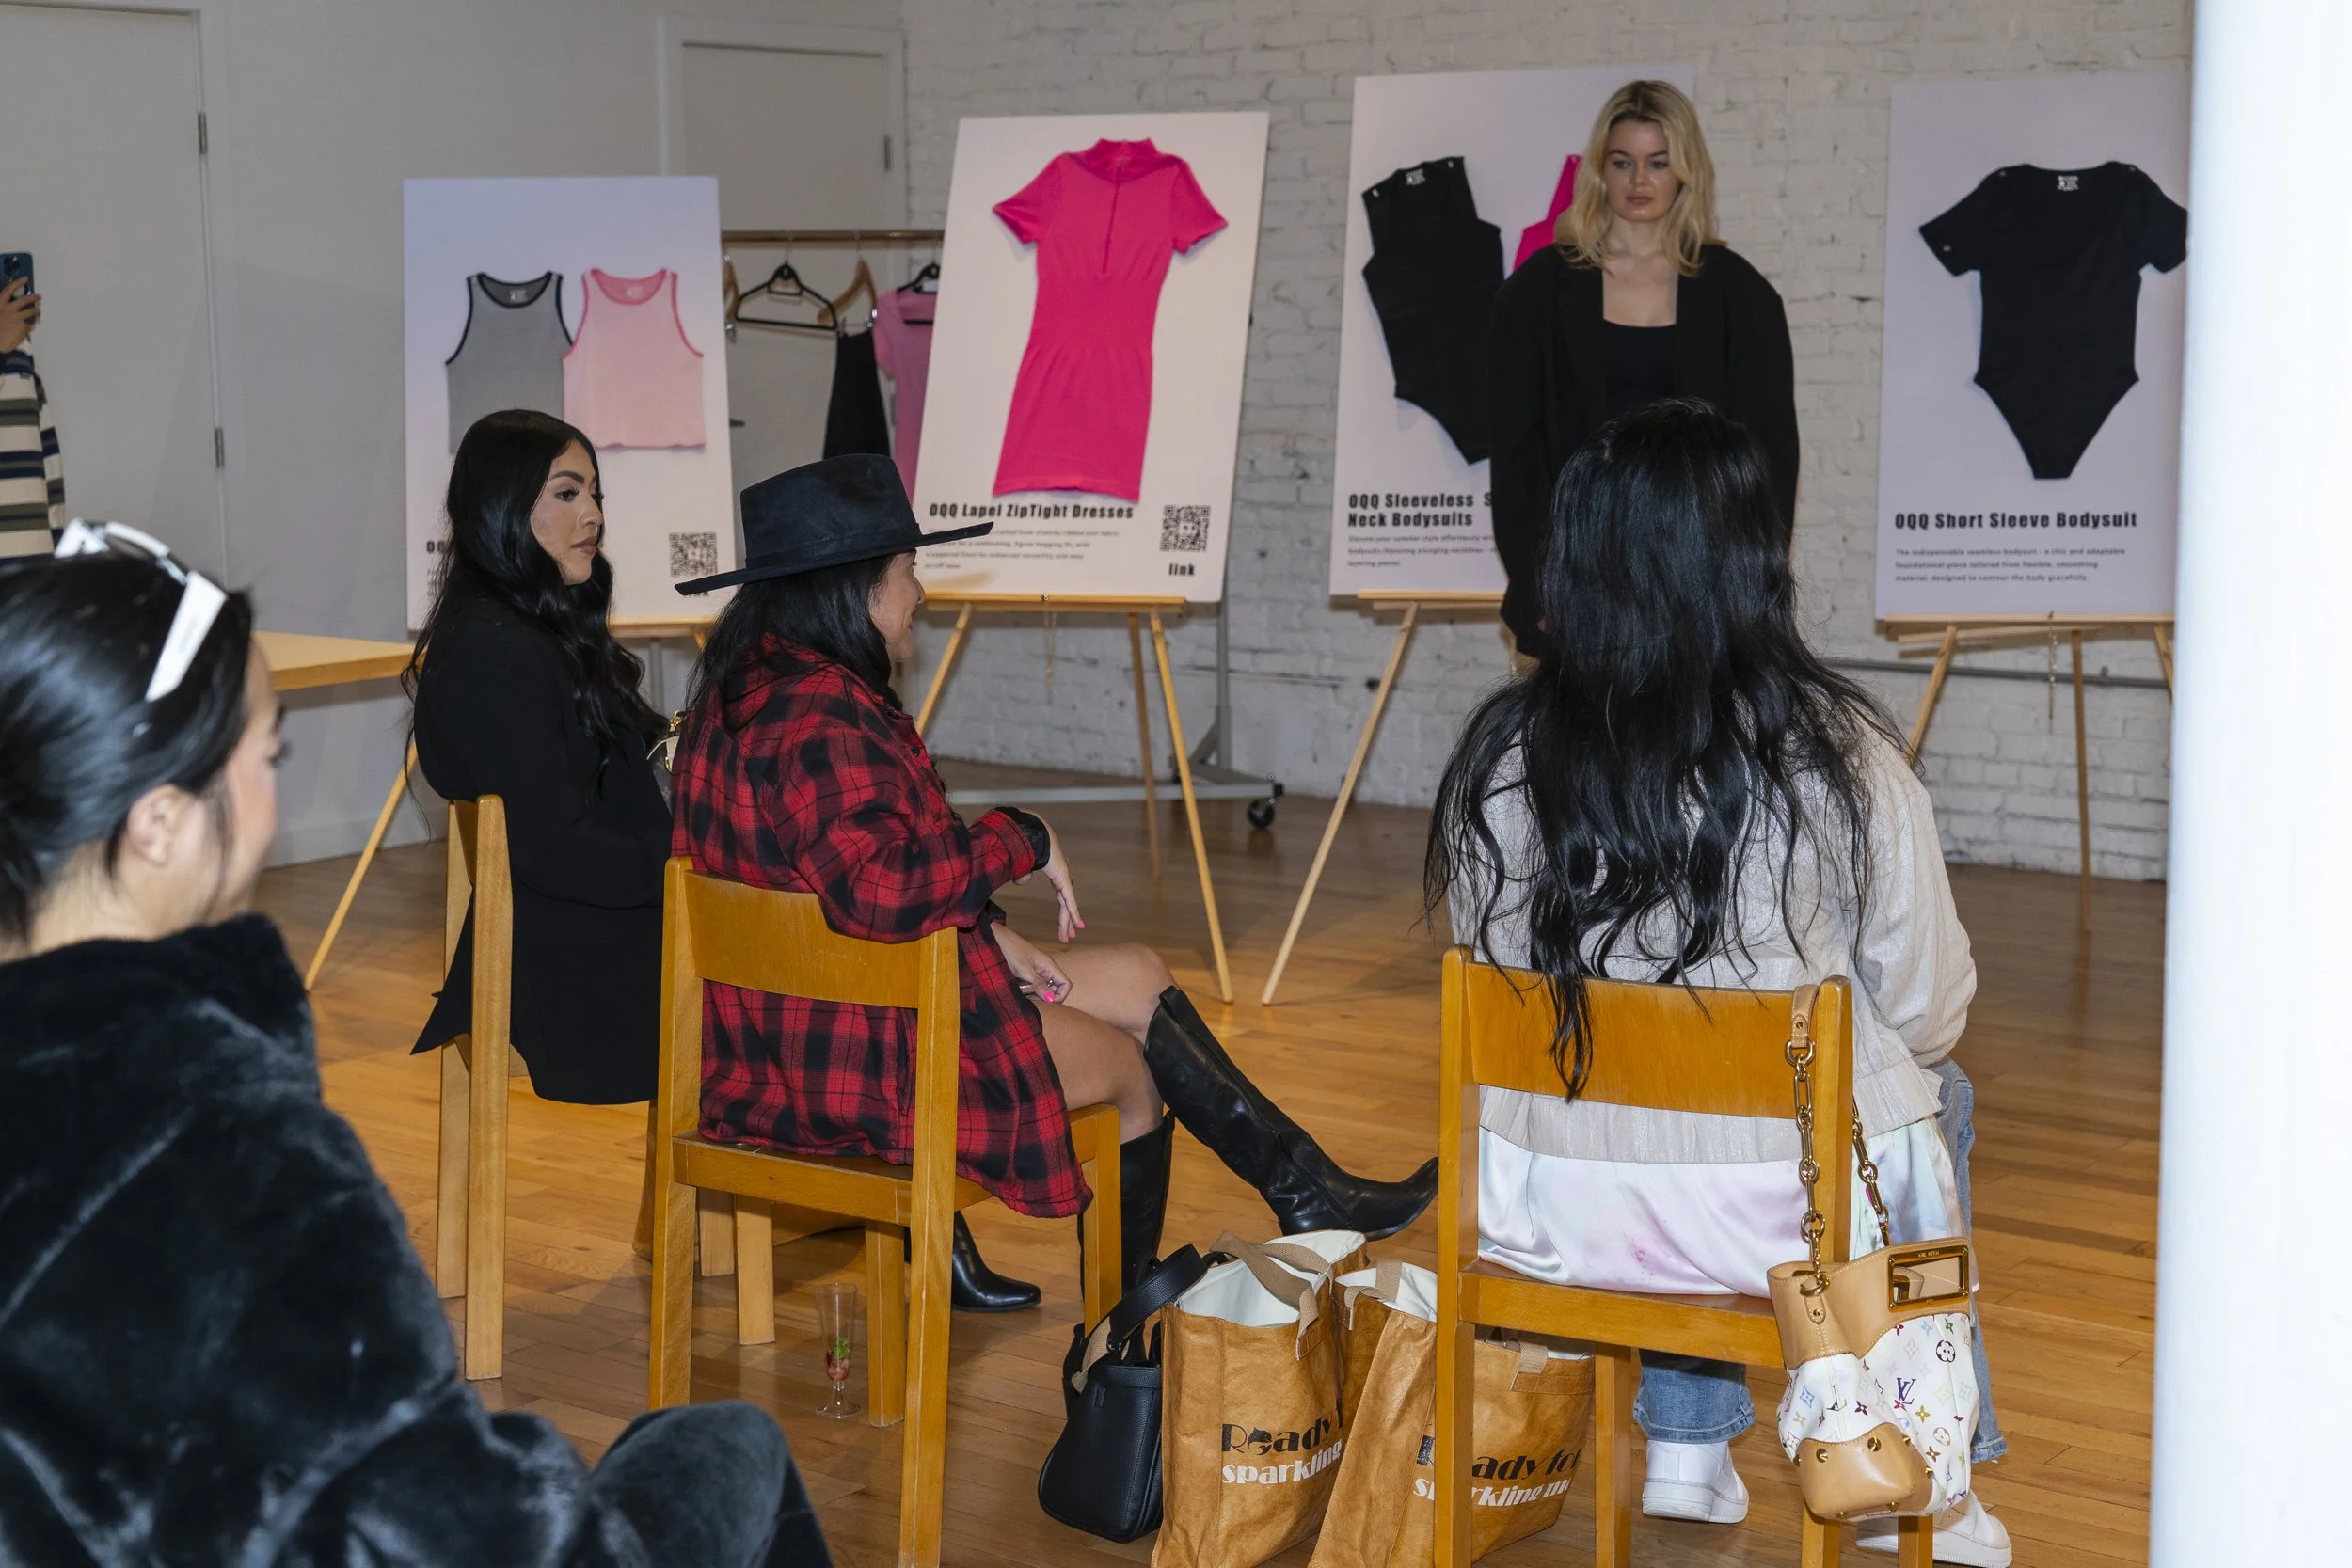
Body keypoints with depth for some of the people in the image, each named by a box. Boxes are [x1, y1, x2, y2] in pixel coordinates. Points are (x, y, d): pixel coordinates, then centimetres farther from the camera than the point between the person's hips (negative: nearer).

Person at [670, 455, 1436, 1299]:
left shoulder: (752, 689, 11)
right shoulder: (819, 715, -26)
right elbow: (883, 884, -38)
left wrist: (989, 934, 6)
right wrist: (1018, 840, -21)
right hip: (849, 1057, -11)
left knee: (1139, 978, 17)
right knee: (1129, 1070, 11)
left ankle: (1308, 1195, 25)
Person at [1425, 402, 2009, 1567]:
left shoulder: (1496, 757, -9)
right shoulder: (1839, 758, -17)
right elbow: (1928, 1015, -7)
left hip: (1549, 1213, 3)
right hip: (1787, 1217, -2)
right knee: (1924, 1110, 31)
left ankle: (1687, 1450, 38)